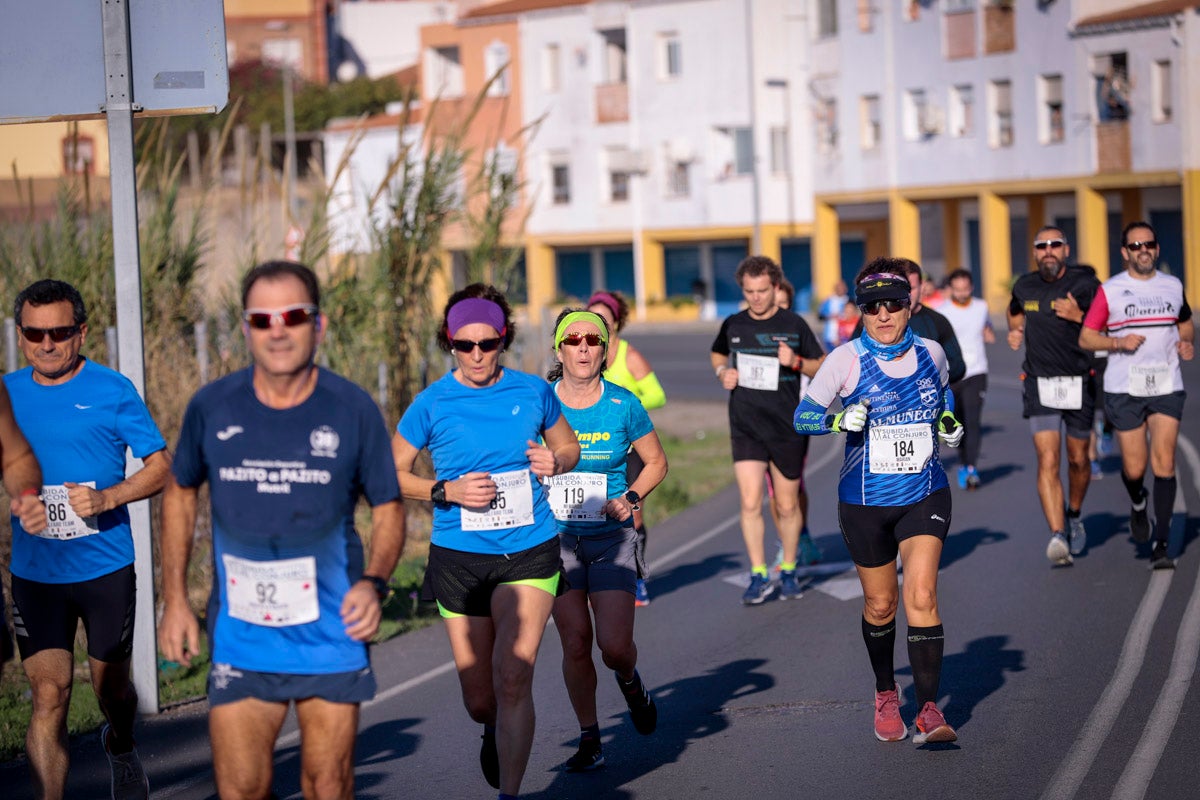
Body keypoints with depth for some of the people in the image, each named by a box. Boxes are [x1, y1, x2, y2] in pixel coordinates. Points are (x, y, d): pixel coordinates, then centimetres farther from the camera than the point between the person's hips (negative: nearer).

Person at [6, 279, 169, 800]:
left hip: (105, 568, -1)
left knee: (111, 687, 14)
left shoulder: (112, 391, -4)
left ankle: (120, 746, 46)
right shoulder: (9, 394, 4)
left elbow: (160, 467, -1)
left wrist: (107, 498, -17)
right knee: (49, 695, -8)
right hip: (34, 574, 1)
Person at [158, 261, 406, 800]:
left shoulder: (352, 410, -6)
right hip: (240, 638, 1)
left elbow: (388, 507, 3)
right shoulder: (212, 407, -4)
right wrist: (174, 599, 7)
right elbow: (180, 492, 12)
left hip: (331, 635, 0)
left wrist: (374, 582, -16)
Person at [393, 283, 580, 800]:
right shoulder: (432, 404, -5)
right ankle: (494, 731, 44)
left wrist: (555, 461, -6)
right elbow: (392, 473, 3)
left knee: (513, 678, -17)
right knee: (479, 701, 7)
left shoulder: (533, 391, 1)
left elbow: (570, 446, 17)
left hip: (530, 552, 0)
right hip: (460, 558, 0)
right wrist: (447, 491, -13)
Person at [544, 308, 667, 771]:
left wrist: (631, 498, -5)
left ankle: (630, 681, 27)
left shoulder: (622, 406, -3)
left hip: (610, 537, 0)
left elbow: (657, 463, 10)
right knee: (575, 645, -3)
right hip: (555, 538, 1)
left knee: (615, 647, -10)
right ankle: (590, 741, 14)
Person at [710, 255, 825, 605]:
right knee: (750, 503, -10)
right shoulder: (733, 326, 4)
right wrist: (723, 372, 3)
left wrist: (796, 362, -15)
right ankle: (759, 576, -2)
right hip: (745, 428, 1)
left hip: (787, 428, -1)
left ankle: (788, 571, 26)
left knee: (787, 506, 8)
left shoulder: (793, 325, -2)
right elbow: (717, 354, 24)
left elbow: (822, 367, 4)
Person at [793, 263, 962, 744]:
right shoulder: (847, 360, -9)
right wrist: (841, 419, -27)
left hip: (925, 495, 1)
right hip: (865, 501, -1)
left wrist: (949, 421, 3)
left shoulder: (930, 353, 0)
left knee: (921, 596, -15)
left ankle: (929, 711, -14)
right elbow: (802, 417, -8)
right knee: (880, 605, 11)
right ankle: (886, 695, 36)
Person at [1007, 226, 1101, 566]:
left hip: (1079, 384, -1)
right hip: (1040, 384, 1)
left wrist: (1079, 316, -20)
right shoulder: (1024, 286, 4)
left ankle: (1074, 515, 40)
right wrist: (1015, 332, 8)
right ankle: (1058, 535, -21)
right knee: (1048, 462, -13)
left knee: (1078, 460, 13)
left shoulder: (1085, 284, -6)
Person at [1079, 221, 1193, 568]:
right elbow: (1086, 337, 2)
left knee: (1164, 463, -10)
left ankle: (1161, 544, -7)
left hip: (1167, 385, 1)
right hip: (1125, 387, -1)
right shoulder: (1110, 290, 0)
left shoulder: (1174, 286, 9)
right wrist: (1118, 342, -15)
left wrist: (1187, 343, 4)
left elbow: (1186, 323, 26)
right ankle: (1138, 502, 37)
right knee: (1134, 468, 1)